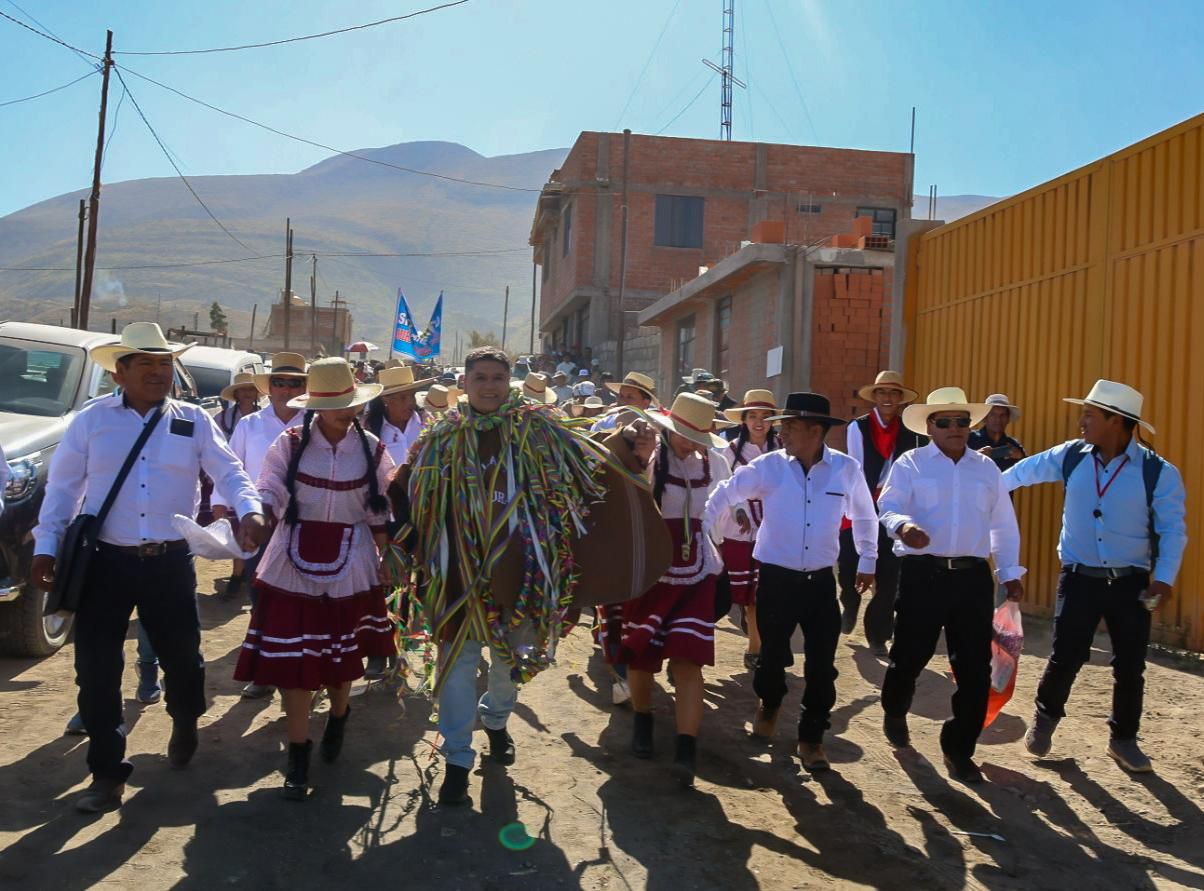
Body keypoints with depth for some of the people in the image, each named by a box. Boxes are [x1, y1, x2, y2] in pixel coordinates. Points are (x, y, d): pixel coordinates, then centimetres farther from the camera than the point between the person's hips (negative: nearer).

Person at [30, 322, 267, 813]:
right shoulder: (91, 420, 3)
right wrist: (46, 545, 0)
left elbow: (229, 471, -2)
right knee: (96, 667, 2)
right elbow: (63, 485, 5)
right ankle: (107, 773, 16)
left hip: (170, 562, 0)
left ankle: (184, 726, 43)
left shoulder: (194, 421, 3)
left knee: (181, 654, 11)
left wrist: (249, 511, -21)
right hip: (104, 561, 0)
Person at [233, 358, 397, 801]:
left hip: (350, 564, 1)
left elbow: (380, 514, 7)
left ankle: (338, 718, 45)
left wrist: (385, 561, 8)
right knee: (292, 657, 0)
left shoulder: (372, 449, 0)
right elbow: (269, 496, -11)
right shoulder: (290, 444, -6)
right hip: (294, 563, -1)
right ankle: (298, 754, 14)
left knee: (342, 653, 14)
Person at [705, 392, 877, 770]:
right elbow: (724, 496, 5)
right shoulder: (768, 466, -8)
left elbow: (864, 516, 12)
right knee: (773, 653, 11)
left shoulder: (847, 469, -5)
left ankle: (811, 737, 22)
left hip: (821, 581, 1)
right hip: (777, 578, 0)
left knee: (821, 664, 2)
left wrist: (868, 561, 19)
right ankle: (769, 703, 45)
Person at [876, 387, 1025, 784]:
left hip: (973, 576, 3)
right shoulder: (910, 464, 1)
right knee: (909, 655, 9)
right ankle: (895, 713, 40)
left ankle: (959, 749, 16)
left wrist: (1010, 572, 12)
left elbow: (1003, 524, 16)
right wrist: (903, 526, -32)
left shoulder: (987, 468, 13)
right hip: (922, 574, -3)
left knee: (974, 668, 2)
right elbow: (888, 507, -10)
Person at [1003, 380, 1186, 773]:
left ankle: (1123, 738, 28)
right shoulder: (1071, 456, -4)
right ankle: (1045, 719, 28)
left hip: (1130, 582, -1)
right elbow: (1023, 471, 12)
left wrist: (1163, 579, -16)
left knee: (1129, 664, 9)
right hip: (1079, 577, 1)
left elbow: (1172, 531, -7)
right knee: (1065, 656, 4)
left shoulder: (1159, 472, -11)